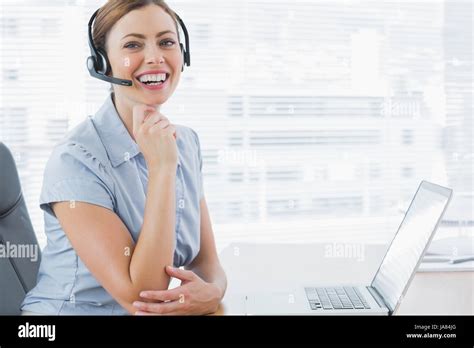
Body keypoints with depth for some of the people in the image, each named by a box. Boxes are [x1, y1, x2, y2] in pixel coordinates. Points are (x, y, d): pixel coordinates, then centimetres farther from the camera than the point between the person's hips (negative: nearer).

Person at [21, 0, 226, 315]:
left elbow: (206, 260, 5)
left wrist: (212, 292, -17)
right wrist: (161, 167, -24)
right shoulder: (75, 159, -17)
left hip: (173, 308, 5)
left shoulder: (186, 143, 2)